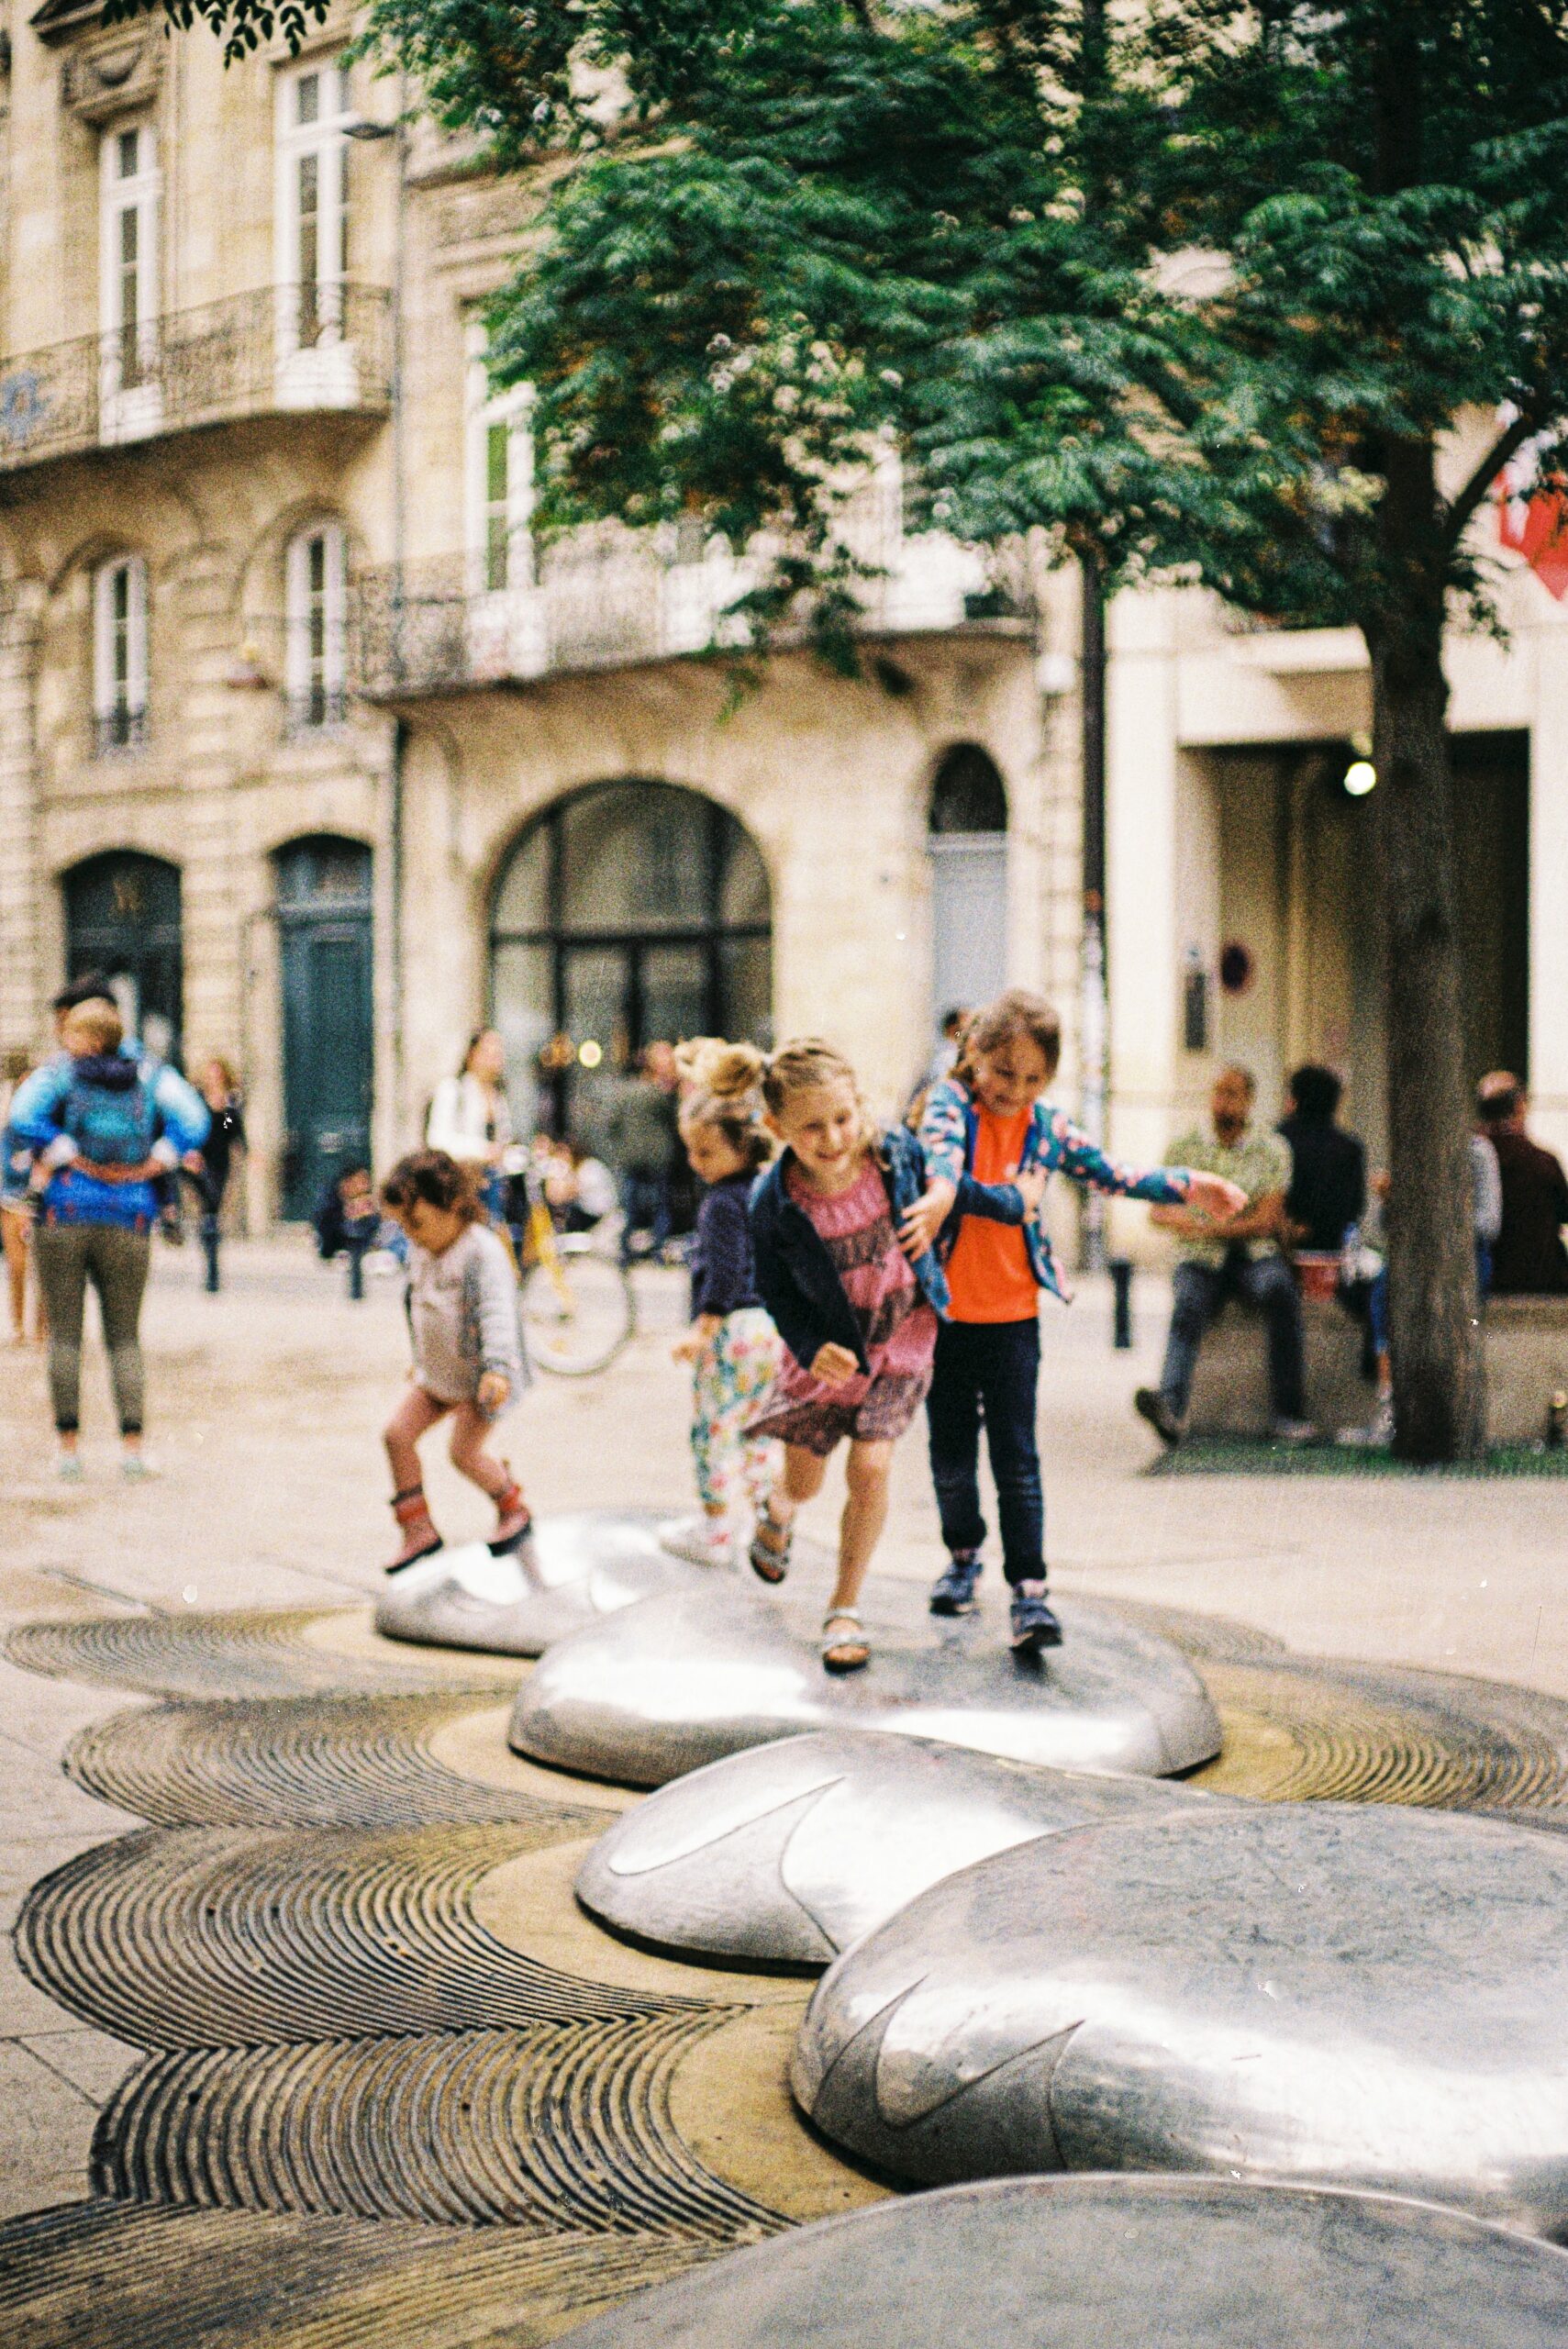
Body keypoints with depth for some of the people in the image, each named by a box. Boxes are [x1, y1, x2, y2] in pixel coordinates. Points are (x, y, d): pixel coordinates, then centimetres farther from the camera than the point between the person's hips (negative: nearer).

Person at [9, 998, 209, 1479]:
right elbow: (192, 1120, -7)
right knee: (125, 1336, 8)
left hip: (66, 1210, -2)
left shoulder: (57, 1075, 1)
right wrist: (151, 1165, -4)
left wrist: (58, 1157, -7)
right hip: (129, 1217, 2)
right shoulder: (151, 1078, 7)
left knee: (64, 1332, 5)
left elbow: (24, 1118, -16)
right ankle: (132, 1445, -4)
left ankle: (68, 1445, 2)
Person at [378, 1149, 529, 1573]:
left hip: (478, 1376, -8)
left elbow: (497, 1314, -33)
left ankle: (514, 1508, 19)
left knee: (464, 1451, -10)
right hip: (437, 1371, 8)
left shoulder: (482, 1253, -23)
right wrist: (420, 1357, 27)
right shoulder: (421, 1251, 4)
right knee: (397, 1434, -2)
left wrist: (497, 1368, -44)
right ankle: (418, 1530, 7)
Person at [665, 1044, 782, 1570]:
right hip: (775, 1324, 9)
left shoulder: (723, 1202, -18)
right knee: (760, 1428, 21)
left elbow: (724, 1274, -21)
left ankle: (716, 1533, 7)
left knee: (715, 1431, 2)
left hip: (733, 1328, -9)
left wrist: (701, 1330, -17)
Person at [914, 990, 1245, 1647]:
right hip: (945, 1313, -1)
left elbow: (1115, 1176, 10)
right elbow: (942, 1148, -28)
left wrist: (1189, 1187, -2)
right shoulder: (951, 1104, -6)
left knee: (1016, 1458, -4)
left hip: (1013, 1317, 1)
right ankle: (963, 1554, 34)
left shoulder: (1046, 1127, 4)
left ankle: (1029, 1588, -3)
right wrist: (942, 1192, -50)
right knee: (951, 1454, 11)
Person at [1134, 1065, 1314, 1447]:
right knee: (1188, 1307, -33)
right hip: (1201, 1260, 0)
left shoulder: (1272, 1150, 5)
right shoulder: (1183, 1149, 9)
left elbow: (1266, 1222, -4)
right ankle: (1169, 1406, -58)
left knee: (1280, 1290, -34)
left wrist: (1209, 1228, -16)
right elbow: (1158, 1211, 4)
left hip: (1255, 1256, 0)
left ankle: (1288, 1415, -33)